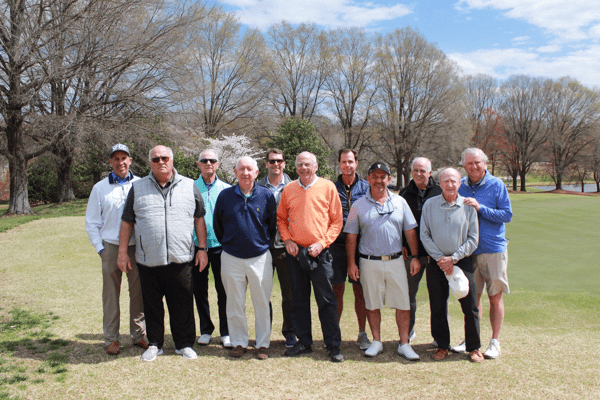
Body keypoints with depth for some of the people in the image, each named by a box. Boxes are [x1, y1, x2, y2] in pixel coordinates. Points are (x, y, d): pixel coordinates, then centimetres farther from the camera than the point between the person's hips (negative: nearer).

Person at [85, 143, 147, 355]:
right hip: (111, 247, 0)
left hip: (137, 247, 0)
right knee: (111, 294, 4)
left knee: (138, 292, 6)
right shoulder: (100, 188, 7)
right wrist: (100, 248, 2)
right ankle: (111, 339, 15)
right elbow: (91, 222, 10)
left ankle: (138, 335, 20)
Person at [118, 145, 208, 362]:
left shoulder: (189, 186, 7)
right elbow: (127, 222, 8)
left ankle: (184, 344, 21)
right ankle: (154, 344, 26)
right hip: (148, 261, 1)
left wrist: (202, 249, 5)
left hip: (180, 260, -1)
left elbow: (199, 219, 10)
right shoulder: (138, 187, 8)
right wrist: (122, 252, 4)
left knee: (183, 305, 6)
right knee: (152, 305, 10)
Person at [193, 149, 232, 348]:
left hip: (220, 245, -1)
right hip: (197, 245, 1)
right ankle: (206, 330, 23)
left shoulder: (226, 189, 5)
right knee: (200, 290, 8)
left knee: (223, 290, 1)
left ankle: (226, 332, 13)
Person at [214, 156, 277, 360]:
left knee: (262, 303, 5)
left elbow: (273, 225, 10)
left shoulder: (267, 196, 0)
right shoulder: (225, 195, 1)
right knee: (235, 304, 8)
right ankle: (238, 342, 21)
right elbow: (217, 225, 13)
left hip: (260, 257, -1)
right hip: (232, 258, 1)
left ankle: (263, 344, 17)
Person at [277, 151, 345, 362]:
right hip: (295, 252, 3)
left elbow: (337, 220, 0)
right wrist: (287, 240, 0)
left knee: (326, 299, 0)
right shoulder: (289, 189, 8)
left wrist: (322, 243, -10)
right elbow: (281, 218, 16)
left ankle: (333, 345, 9)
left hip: (319, 252, -3)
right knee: (299, 300, 11)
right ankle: (304, 342, 23)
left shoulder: (328, 187, 0)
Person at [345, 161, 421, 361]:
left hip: (395, 261, 1)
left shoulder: (400, 202, 7)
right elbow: (351, 236, 3)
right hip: (370, 262, -1)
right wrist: (351, 263, -2)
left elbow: (410, 231, 9)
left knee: (403, 304, 1)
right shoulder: (359, 205, 3)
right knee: (372, 304, 7)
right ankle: (376, 342, 22)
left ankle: (404, 344, 12)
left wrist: (415, 257, 4)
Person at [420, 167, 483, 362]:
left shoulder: (468, 206, 0)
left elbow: (473, 239, 0)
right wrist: (439, 258, -9)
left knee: (470, 306, 1)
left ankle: (474, 347, 16)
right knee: (438, 307, 6)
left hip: (462, 262, -1)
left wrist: (453, 258, -9)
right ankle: (442, 346, 21)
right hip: (437, 263, 1)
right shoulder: (429, 205, 3)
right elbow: (424, 235, 1)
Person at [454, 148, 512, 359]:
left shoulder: (496, 185, -2)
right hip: (469, 249, 3)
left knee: (495, 296, 2)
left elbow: (507, 215, -8)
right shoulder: (461, 186, 8)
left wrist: (480, 208, -16)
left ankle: (495, 341, 12)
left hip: (494, 248, -3)